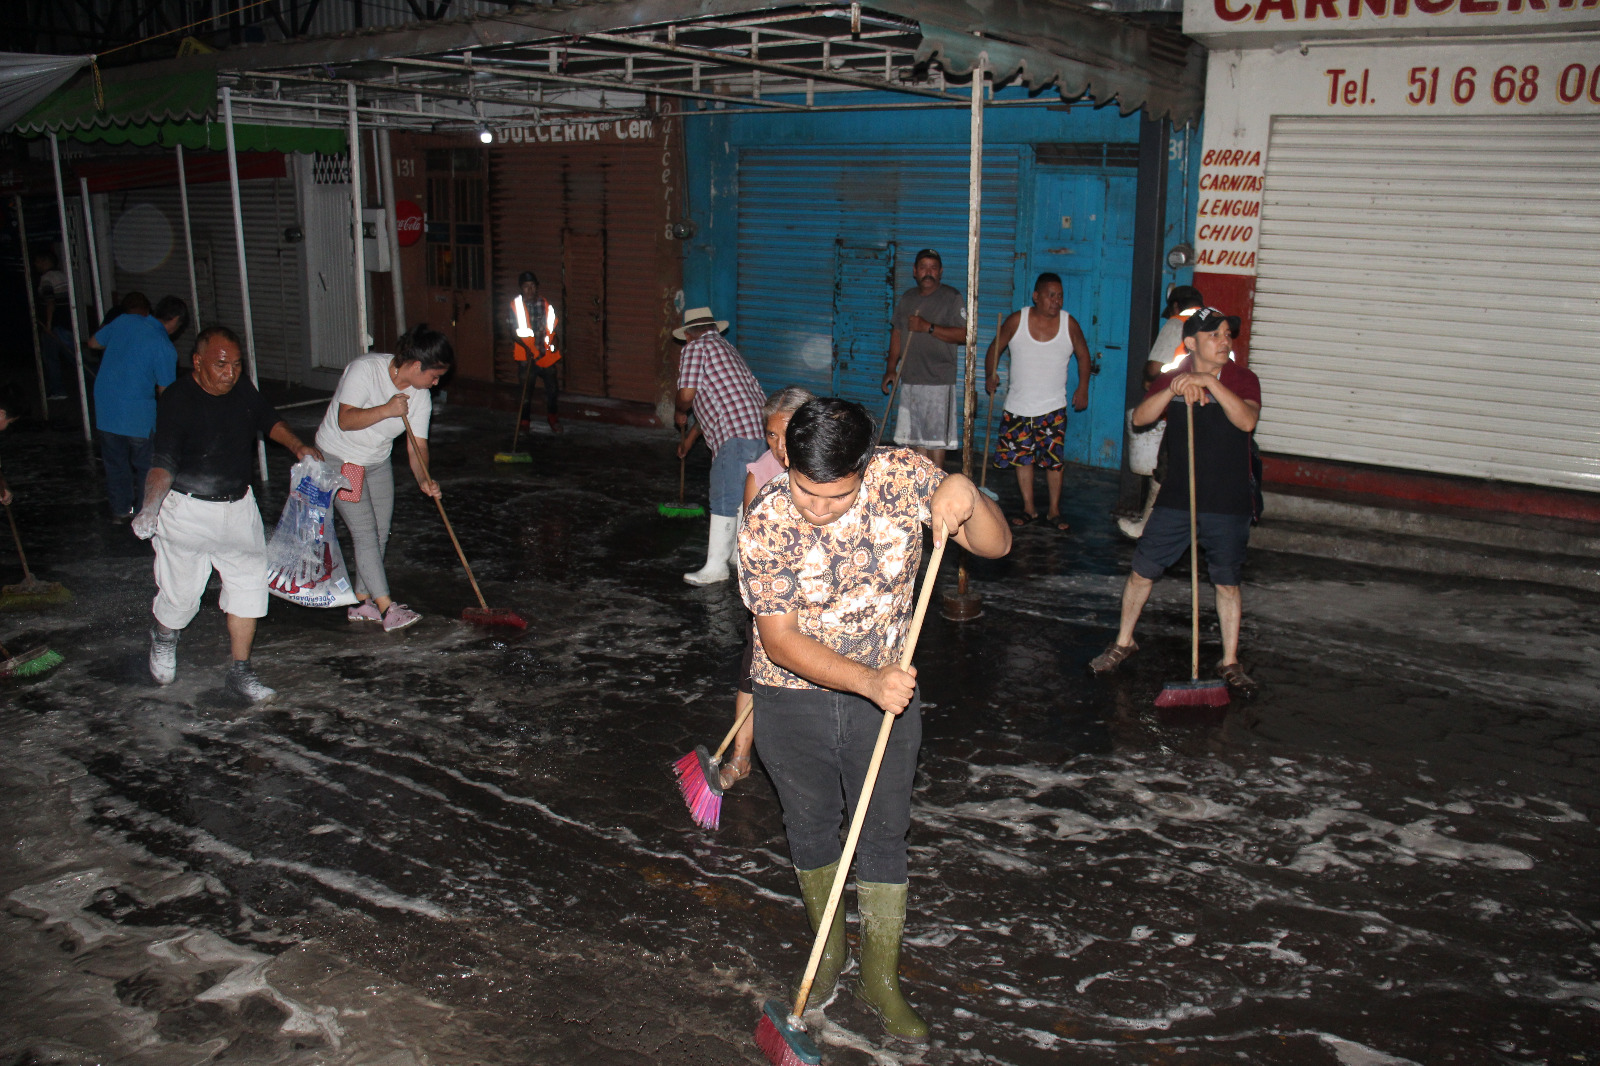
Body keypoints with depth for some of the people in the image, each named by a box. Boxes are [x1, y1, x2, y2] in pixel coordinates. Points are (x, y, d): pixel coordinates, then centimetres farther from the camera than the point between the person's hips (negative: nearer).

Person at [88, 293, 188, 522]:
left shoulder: (123, 321, 2)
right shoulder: (165, 348, -14)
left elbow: (93, 343, 17)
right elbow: (165, 391, -10)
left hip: (105, 406, 6)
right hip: (138, 412, -6)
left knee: (115, 462, 17)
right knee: (146, 465, 9)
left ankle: (121, 510, 27)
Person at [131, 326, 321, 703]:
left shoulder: (244, 393, 1)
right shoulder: (176, 402, -18)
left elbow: (270, 421, 21)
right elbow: (163, 464, -25)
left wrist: (297, 446, 4)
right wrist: (150, 508, -40)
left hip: (239, 506, 6)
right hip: (188, 510, -5)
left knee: (249, 583, 3)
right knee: (182, 592, 5)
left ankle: (240, 671, 13)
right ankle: (163, 638, 41)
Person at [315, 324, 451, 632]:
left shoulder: (420, 395, -7)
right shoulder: (365, 369, -24)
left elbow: (417, 445, -10)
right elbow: (345, 420, -29)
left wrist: (424, 480, -26)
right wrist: (386, 410, -39)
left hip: (377, 462, 7)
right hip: (338, 459, -7)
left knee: (380, 535, 8)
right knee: (365, 534, -11)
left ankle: (361, 603, 21)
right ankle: (386, 608, -10)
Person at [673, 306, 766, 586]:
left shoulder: (695, 347, 2)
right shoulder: (727, 348, 31)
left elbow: (687, 394, -8)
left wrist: (680, 414, 15)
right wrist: (691, 436, 45)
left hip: (736, 433, -9)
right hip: (761, 427, 9)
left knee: (724, 499, -6)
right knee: (742, 493, 20)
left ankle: (716, 566, -3)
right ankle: (732, 546, 33)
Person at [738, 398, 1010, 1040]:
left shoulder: (904, 476, -18)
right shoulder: (767, 521, -22)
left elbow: (995, 546, -12)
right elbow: (779, 639, -20)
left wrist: (967, 498, -34)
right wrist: (869, 681, -32)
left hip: (888, 688, 1)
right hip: (793, 696, -1)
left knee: (885, 835, 10)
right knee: (810, 826, 18)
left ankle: (880, 978, 30)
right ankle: (828, 945, 44)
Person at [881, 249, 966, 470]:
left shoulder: (951, 298, -4)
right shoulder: (906, 298, 13)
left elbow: (964, 335, -14)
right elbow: (897, 333, 20)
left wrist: (928, 327, -19)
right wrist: (891, 368, 13)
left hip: (939, 379, -5)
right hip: (910, 378, 6)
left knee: (936, 439, -6)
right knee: (916, 437, 8)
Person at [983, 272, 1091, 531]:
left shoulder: (1069, 324, -4)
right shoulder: (1016, 321, -6)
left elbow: (1083, 355, 11)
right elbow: (995, 348, 4)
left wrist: (1083, 389, 7)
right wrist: (990, 375, -10)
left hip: (1053, 408, -1)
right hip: (1018, 406, 1)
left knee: (1054, 460, -1)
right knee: (1023, 458, 7)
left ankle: (1054, 511, 10)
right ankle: (1029, 509, 19)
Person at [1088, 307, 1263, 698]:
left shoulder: (1243, 380, -3)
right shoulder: (1171, 379, 2)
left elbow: (1247, 421, -23)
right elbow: (1140, 417, -14)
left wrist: (1209, 381, -30)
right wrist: (1174, 390, -29)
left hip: (1228, 504, -1)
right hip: (1177, 499, 1)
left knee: (1227, 583, 6)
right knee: (1142, 572, 5)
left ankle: (1230, 663, 21)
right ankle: (1123, 642, 26)